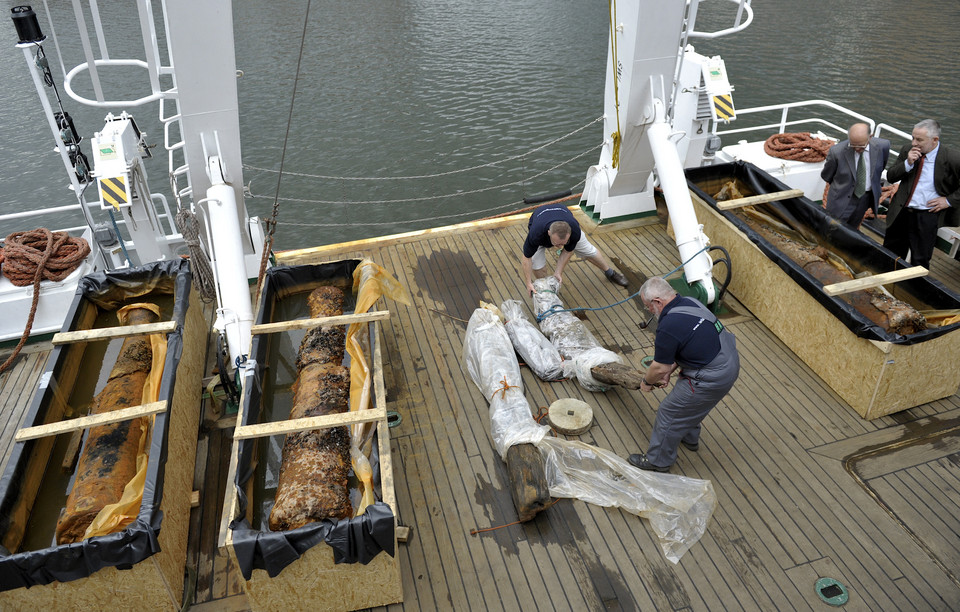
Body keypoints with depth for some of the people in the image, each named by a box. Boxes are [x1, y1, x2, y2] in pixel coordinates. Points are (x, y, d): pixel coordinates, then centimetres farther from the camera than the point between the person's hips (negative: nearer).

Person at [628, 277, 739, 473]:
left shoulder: (668, 327, -25)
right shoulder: (688, 302, 3)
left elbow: (659, 367, -13)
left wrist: (646, 382, 7)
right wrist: (669, 371, 18)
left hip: (712, 379, -9)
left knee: (669, 412, 8)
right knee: (690, 403, 32)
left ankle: (658, 460, 25)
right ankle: (689, 438, 55)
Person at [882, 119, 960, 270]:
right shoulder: (908, 150, -4)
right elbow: (890, 177, -2)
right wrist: (908, 163, -17)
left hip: (927, 217, -4)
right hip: (901, 212, 5)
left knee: (920, 262, 6)